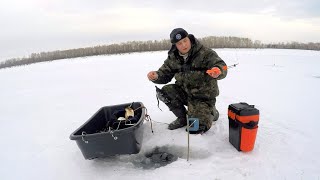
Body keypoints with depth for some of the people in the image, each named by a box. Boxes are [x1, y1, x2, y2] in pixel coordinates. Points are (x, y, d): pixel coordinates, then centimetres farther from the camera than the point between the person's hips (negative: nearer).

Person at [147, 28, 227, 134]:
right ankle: (182, 118, 4)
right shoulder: (173, 58, -3)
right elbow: (164, 74, 0)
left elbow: (222, 66, -25)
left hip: (203, 96, -4)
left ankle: (211, 112, 23)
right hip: (184, 92, 4)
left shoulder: (205, 53, -16)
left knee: (197, 128, -12)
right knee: (164, 92, -20)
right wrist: (156, 76, -24)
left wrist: (218, 71, -50)